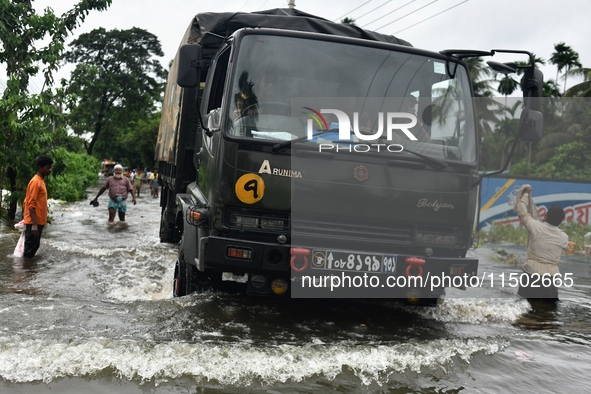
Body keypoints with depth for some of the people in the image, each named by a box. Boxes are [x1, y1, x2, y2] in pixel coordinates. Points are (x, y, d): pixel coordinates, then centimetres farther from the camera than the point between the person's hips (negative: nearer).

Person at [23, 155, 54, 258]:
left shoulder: (41, 181, 13)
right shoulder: (35, 182, -16)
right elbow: (31, 204, -20)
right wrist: (34, 224, -25)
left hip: (39, 222, 9)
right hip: (33, 223, -9)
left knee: (35, 246, 15)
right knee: (30, 249, -4)